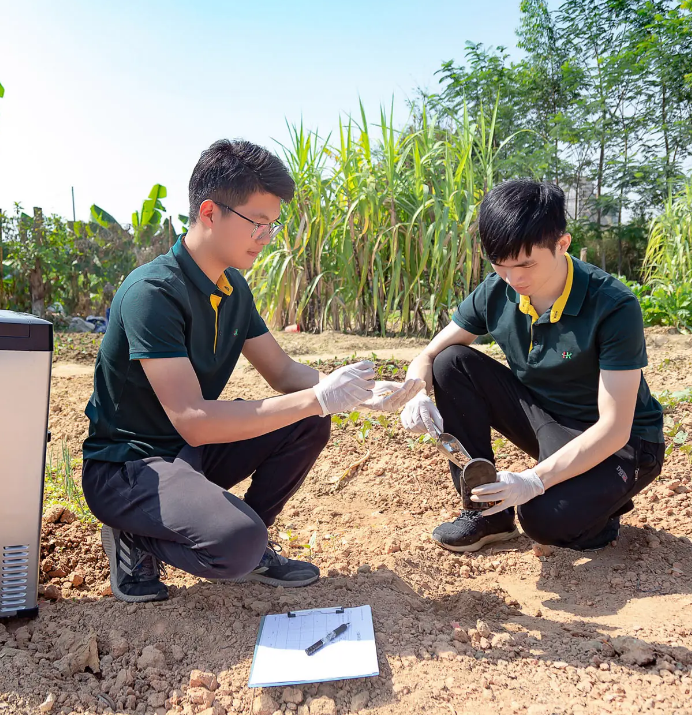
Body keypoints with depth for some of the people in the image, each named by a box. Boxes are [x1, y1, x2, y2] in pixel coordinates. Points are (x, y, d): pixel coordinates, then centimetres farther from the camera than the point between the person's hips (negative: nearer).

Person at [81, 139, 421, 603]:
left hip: (193, 451, 8)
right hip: (126, 466, -8)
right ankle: (135, 539, -1)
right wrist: (318, 397, -33)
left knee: (311, 424, -7)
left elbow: (283, 371, 5)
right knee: (237, 541, -32)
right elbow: (191, 420, -32)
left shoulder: (233, 287, 3)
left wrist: (364, 392, -13)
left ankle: (249, 550, 6)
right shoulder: (153, 292, -25)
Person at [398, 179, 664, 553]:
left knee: (543, 517, -34)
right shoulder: (496, 292, -12)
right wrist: (417, 395, -30)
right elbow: (428, 357, -6)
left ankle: (594, 500, 5)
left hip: (620, 442, -5)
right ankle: (487, 510, -7)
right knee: (453, 363, -15)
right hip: (544, 421, 5)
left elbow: (614, 427, -27)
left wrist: (535, 479, -37)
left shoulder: (613, 307, -26)